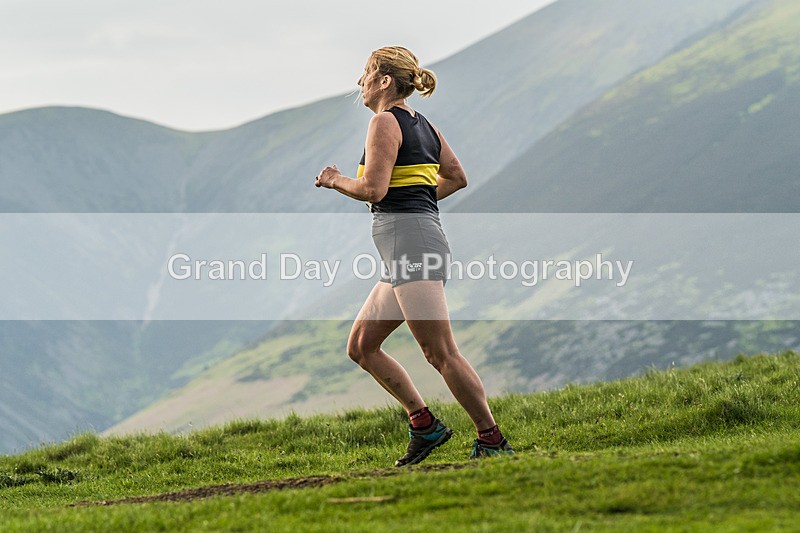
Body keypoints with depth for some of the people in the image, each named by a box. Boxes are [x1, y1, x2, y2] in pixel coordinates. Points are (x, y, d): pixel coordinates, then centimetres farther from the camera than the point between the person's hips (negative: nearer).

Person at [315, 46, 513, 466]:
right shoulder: (423, 124, 18)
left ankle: (492, 440, -8)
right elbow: (456, 177, 25)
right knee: (361, 346, 13)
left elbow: (373, 189, -18)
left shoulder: (385, 122, -9)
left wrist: (335, 181, 0)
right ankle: (424, 425, 12)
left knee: (440, 353, -10)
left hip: (408, 242, -10)